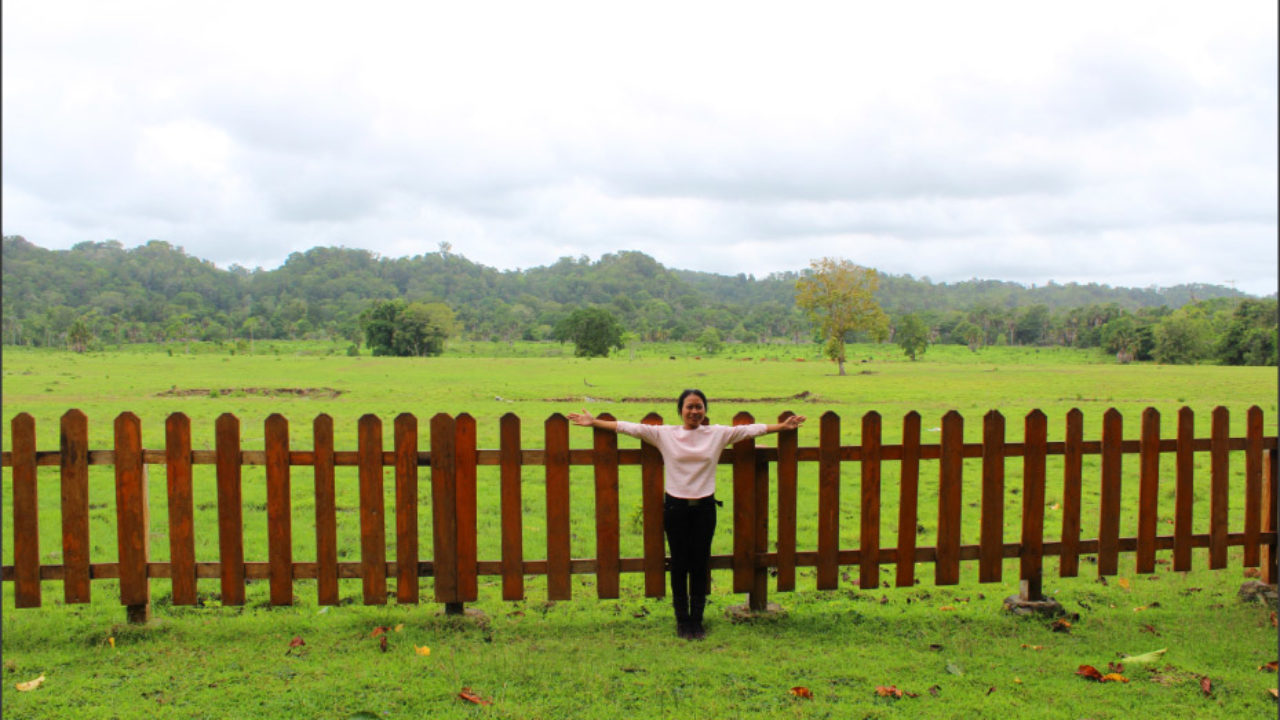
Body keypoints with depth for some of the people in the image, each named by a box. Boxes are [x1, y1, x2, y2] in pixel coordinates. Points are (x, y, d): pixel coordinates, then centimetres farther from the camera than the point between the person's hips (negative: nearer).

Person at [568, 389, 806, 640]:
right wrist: (594, 422, -6)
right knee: (679, 565, 7)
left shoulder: (718, 433, 3)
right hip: (675, 507, -1)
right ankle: (682, 621, 20)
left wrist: (782, 426, 3)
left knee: (700, 565, 7)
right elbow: (630, 428, -3)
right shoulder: (664, 434, -1)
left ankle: (697, 620, 20)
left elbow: (750, 429, 5)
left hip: (704, 507, 1)